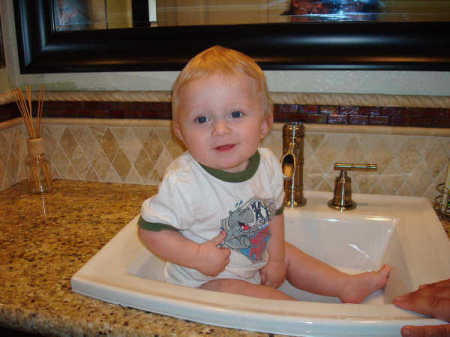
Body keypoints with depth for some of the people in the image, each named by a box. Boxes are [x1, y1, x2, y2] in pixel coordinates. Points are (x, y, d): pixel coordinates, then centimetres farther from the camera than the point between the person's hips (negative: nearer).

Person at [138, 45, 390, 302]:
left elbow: (274, 212, 4)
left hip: (256, 262, 6)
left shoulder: (268, 165, -12)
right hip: (205, 281, -6)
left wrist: (276, 259, 4)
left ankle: (347, 285, 29)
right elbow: (152, 229, -24)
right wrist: (197, 256, -32)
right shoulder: (183, 183, -32)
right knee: (228, 289, -27)